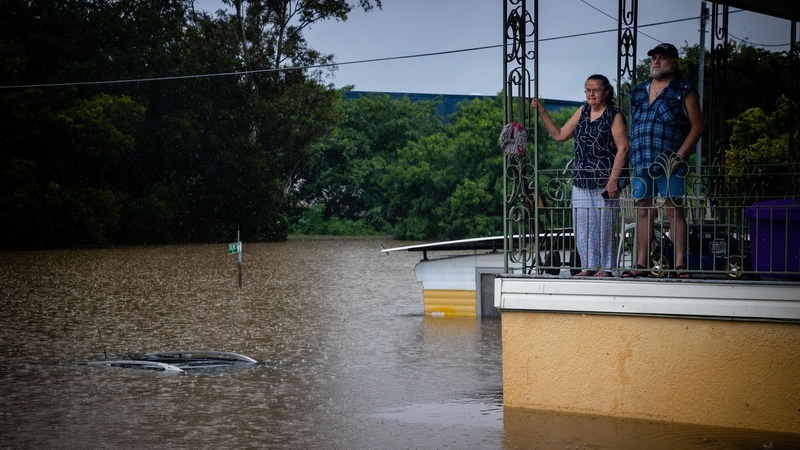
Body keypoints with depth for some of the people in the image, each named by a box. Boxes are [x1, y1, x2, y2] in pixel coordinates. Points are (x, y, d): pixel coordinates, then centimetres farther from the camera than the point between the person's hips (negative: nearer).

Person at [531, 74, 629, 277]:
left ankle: (605, 267, 5)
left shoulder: (614, 116, -4)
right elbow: (559, 135, 18)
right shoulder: (583, 112, 14)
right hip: (581, 180, 6)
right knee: (582, 224, 3)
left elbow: (622, 148, -9)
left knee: (604, 224, -3)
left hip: (604, 181, -6)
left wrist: (613, 179, -17)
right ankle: (589, 266, 10)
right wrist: (542, 112, 12)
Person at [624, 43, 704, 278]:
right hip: (641, 162, 5)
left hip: (669, 163, -5)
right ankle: (641, 264, 8)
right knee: (643, 211, 6)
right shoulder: (638, 92, 17)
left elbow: (697, 125, -2)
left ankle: (680, 263, -5)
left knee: (674, 210, -5)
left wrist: (679, 155, -12)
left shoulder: (683, 92, 3)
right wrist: (631, 157, 9)